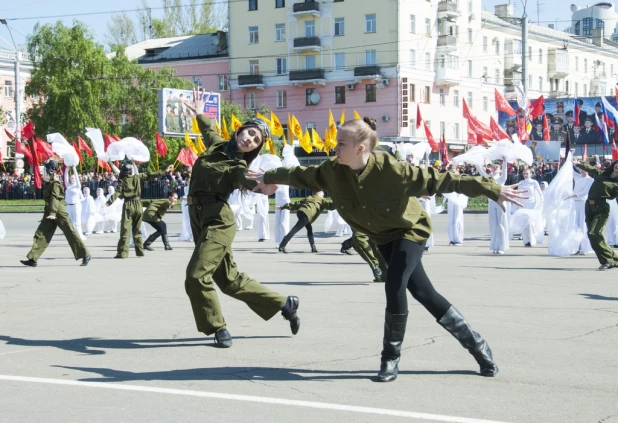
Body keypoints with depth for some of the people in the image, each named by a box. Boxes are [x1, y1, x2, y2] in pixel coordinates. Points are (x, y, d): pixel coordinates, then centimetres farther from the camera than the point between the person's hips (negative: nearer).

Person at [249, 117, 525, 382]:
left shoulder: (391, 169, -34)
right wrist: (268, 178, 14)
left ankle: (391, 359, -2)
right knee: (423, 293, 5)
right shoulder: (333, 171, -19)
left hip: (410, 230, -5)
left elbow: (441, 180, -34)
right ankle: (475, 344, 18)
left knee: (394, 287, -21)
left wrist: (493, 190, -36)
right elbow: (301, 175, 0)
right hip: (384, 236, 5)